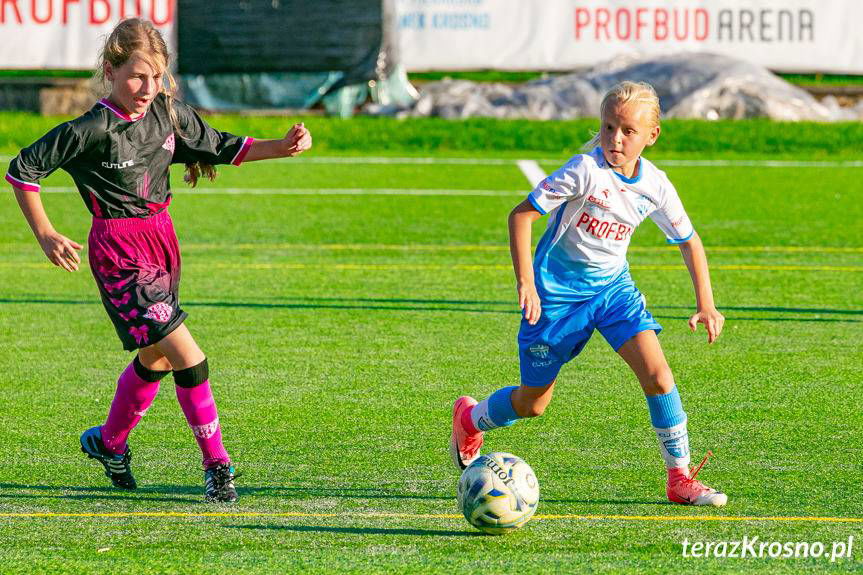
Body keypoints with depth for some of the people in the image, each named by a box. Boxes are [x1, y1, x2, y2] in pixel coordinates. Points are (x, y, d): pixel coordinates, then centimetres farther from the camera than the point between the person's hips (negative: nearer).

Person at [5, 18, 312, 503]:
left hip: (161, 240, 8)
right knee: (188, 357, -14)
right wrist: (46, 236, -11)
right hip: (119, 251, -8)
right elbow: (24, 169, -8)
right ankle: (217, 463, -4)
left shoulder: (170, 114, 1)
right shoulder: (91, 130, -15)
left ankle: (109, 442, 42)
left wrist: (282, 148, 0)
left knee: (156, 359, 20)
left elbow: (221, 148, 14)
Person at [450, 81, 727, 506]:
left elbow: (690, 243, 8)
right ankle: (470, 419, 39)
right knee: (533, 403, 6)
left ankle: (680, 478, -6)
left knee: (656, 372, -16)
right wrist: (525, 282, -26)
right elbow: (521, 214, -19)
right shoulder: (586, 170, -23)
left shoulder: (655, 187, -7)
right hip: (558, 290, -4)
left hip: (613, 286, 4)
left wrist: (705, 305, 0)